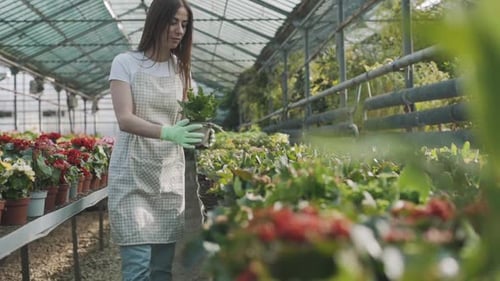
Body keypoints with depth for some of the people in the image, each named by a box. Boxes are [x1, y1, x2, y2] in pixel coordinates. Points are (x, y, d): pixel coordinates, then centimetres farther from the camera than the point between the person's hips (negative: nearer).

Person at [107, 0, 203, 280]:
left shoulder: (182, 69, 10)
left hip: (170, 175, 4)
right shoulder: (125, 63, -3)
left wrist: (198, 130, -14)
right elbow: (125, 119, -15)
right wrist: (167, 133, -32)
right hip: (133, 175, -4)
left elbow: (183, 121, 9)